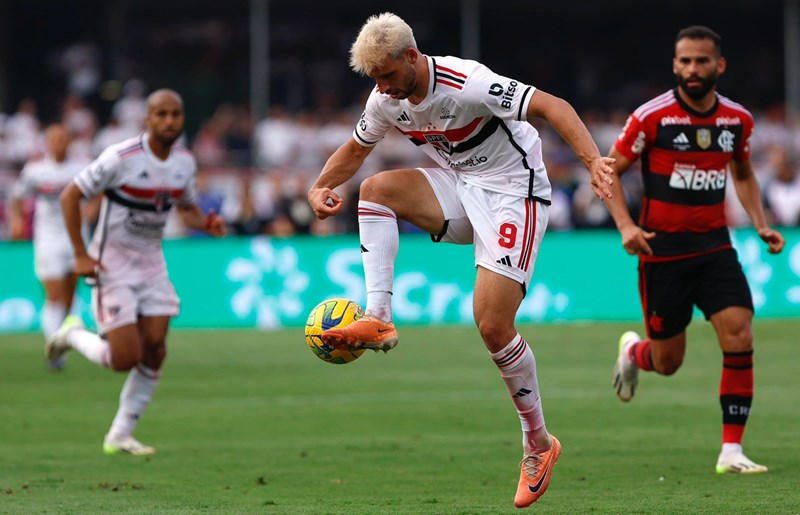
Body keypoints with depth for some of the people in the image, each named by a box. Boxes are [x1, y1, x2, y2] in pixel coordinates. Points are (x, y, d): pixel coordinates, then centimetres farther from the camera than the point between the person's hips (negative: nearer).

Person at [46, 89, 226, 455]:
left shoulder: (185, 163, 0)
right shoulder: (121, 158, -19)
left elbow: (187, 208, 18)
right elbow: (70, 196, -12)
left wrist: (206, 223, -6)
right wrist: (80, 254, -14)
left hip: (151, 265, 6)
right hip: (113, 264, -6)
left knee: (154, 350, -4)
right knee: (126, 359, -11)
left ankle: (120, 435, 10)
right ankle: (74, 336, 21)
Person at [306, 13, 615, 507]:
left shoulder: (468, 85, -26)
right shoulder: (386, 100, -3)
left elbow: (554, 106, -29)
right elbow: (355, 149, 17)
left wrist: (593, 160, -44)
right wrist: (321, 187, -3)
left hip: (513, 193, -7)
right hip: (460, 189, 7)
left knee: (493, 326, -14)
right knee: (376, 188, -16)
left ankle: (538, 443, 4)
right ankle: (378, 320, -20)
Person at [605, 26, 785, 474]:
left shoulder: (738, 120, 2)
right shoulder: (652, 117, -11)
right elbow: (610, 170, -3)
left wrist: (761, 225, 6)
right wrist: (626, 226, -16)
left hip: (715, 245, 3)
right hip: (663, 250, -3)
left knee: (740, 337, -16)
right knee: (667, 362, 5)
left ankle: (732, 451, -8)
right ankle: (633, 350, 45)